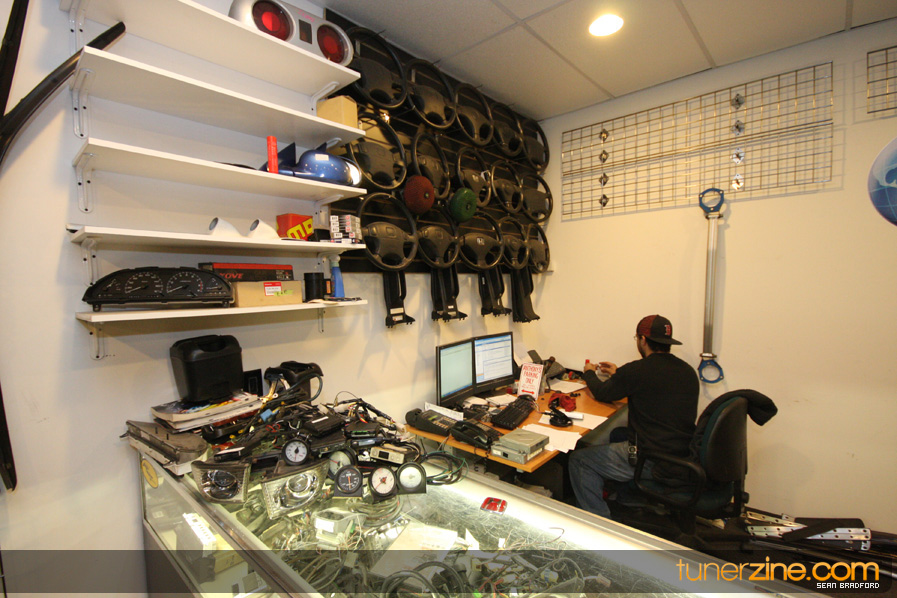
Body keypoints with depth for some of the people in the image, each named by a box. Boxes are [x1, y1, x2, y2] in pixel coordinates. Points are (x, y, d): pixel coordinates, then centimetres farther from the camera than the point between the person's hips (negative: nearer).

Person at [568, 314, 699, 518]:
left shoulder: (637, 369, -18)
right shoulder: (688, 371, 5)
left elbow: (602, 394, -3)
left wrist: (589, 373, 18)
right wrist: (618, 374, 29)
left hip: (651, 461, -8)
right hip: (684, 458, 9)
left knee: (578, 460, 3)